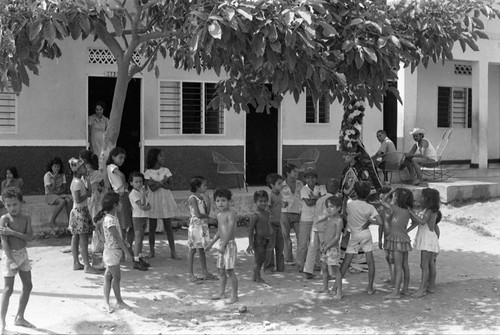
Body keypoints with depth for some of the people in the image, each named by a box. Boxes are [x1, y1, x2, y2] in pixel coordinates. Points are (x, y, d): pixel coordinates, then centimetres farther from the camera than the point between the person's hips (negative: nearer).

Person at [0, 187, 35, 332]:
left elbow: (30, 237, -11)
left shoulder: (26, 218, 0)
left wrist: (12, 232, -22)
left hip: (23, 254, 6)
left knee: (28, 286, 10)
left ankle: (19, 317, 23)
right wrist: (12, 260, -24)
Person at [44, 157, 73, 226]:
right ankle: (52, 221, -22)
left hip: (60, 194, 4)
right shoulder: (47, 176, -8)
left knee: (69, 200, -30)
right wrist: (55, 179, -19)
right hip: (50, 196, -4)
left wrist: (57, 192, -14)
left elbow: (64, 189, 5)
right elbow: (51, 190, -13)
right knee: (62, 201, -35)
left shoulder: (62, 175, 6)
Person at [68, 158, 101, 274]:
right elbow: (78, 200, -23)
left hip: (78, 211, 10)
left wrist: (88, 191, 2)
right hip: (80, 211, -10)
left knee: (75, 238, 12)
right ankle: (87, 266, -7)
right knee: (83, 239, -8)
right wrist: (88, 194, -12)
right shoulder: (77, 182, -18)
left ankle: (76, 263, 19)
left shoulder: (77, 181, 12)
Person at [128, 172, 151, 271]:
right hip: (137, 217, -8)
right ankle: (136, 261, -6)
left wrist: (147, 206, -7)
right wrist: (142, 194, -23)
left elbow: (147, 205, 15)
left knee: (141, 238, 13)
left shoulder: (143, 190, 12)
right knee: (138, 238, -8)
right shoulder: (133, 193, -15)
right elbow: (142, 205, -22)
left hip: (144, 217, 8)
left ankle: (139, 257, 22)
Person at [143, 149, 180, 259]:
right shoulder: (148, 173, -2)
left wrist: (156, 183, -14)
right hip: (154, 201, -1)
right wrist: (162, 182, -14)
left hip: (166, 200, 2)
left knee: (168, 227, 2)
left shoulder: (166, 170, 6)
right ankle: (151, 251, 17)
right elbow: (152, 188, -12)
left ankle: (173, 252, 4)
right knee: (152, 227, 5)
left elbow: (169, 185, -6)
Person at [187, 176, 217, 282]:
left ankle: (205, 272, 22)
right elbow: (198, 215, -20)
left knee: (202, 249, 15)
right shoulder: (193, 198, -15)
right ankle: (191, 275, 7)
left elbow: (207, 212, 7)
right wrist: (207, 216, -3)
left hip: (203, 225, 8)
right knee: (193, 250, 0)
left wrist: (207, 203, -8)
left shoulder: (203, 197, 8)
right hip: (195, 225, -8)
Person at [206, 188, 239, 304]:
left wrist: (224, 245, -25)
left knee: (229, 270, -8)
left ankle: (234, 295, 0)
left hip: (229, 244, -9)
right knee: (221, 270, 15)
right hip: (222, 245, 9)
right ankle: (222, 292, 27)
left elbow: (230, 231, -21)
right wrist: (211, 243, 27)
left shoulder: (230, 214, -13)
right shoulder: (219, 215, 14)